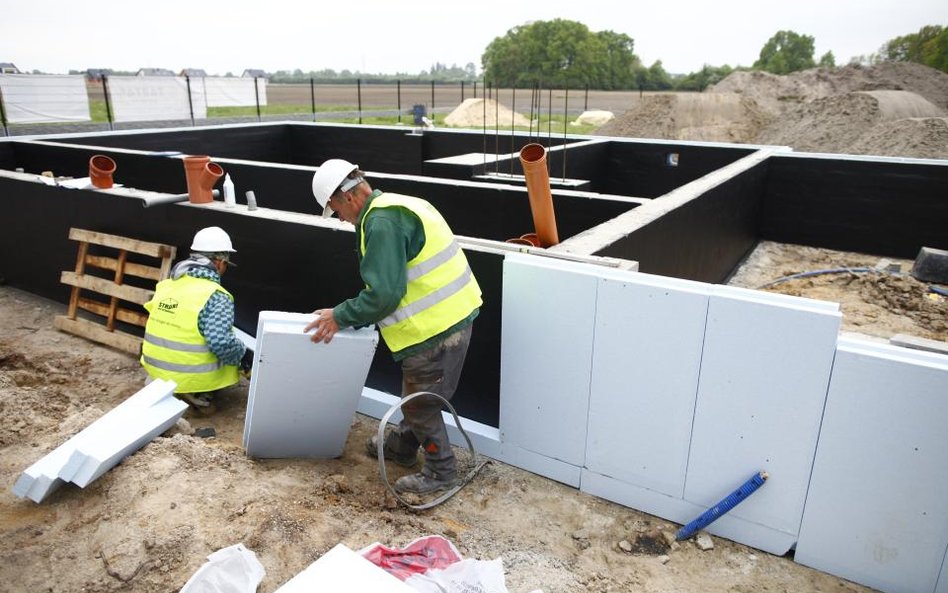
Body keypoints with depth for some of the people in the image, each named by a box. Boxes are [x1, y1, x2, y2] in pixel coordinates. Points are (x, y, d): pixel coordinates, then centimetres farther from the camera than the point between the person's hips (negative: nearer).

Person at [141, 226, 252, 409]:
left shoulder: (166, 284, 3)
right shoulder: (216, 297, -19)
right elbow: (221, 344, -27)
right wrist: (244, 353, -8)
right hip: (190, 377, -7)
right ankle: (196, 392, -1)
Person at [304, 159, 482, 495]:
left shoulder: (382, 223, -20)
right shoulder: (396, 206, 14)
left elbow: (384, 294, -24)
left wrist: (340, 316, -10)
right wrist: (351, 316, 19)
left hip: (436, 326, -11)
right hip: (450, 315, 11)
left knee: (420, 403, 6)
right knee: (415, 392, 26)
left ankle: (440, 471, 23)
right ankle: (401, 447, 45)